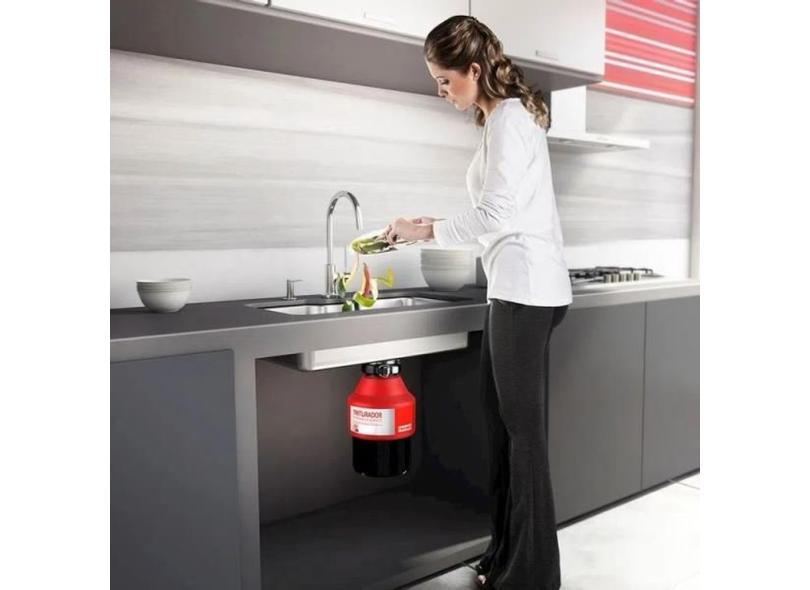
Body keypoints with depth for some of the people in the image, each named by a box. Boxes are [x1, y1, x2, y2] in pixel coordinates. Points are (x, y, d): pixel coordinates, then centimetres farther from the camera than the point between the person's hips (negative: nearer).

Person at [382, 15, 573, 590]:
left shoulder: (508, 119, -9)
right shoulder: (509, 116, 20)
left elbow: (498, 213, -17)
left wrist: (427, 229, -7)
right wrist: (436, 226, 14)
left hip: (526, 290, -10)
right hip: (518, 289, 10)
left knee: (523, 431, -4)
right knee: (504, 425, 12)